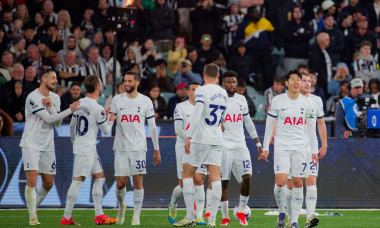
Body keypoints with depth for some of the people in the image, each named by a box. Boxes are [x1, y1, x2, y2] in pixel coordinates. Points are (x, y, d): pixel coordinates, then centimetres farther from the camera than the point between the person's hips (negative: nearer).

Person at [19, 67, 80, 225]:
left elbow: (58, 123, 3)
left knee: (48, 183, 8)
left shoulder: (55, 98, 9)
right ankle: (32, 216, -8)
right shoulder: (33, 97, -14)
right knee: (32, 180, -15)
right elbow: (49, 119, -18)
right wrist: (70, 110, -20)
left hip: (47, 146, 7)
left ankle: (34, 206, 31)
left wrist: (50, 106, -11)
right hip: (31, 145, -7)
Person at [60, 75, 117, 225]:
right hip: (87, 149, -9)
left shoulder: (79, 103, 6)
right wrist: (110, 120, 16)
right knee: (78, 180, -6)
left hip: (79, 145, 9)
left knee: (99, 177, 12)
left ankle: (99, 215, 10)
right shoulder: (98, 109, -16)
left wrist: (73, 141, 34)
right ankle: (66, 217, -6)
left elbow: (72, 125, 17)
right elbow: (106, 131, -4)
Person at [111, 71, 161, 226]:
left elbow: (152, 127, 7)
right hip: (121, 147, 1)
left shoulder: (145, 101, 4)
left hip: (138, 147, -1)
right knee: (120, 183, 0)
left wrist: (157, 150, 6)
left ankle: (136, 216, 1)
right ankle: (121, 206, 29)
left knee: (138, 182, -5)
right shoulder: (117, 100, 6)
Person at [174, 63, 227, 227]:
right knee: (215, 178, 1)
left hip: (200, 138, -5)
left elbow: (197, 114, -19)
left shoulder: (202, 91, -9)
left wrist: (189, 136, -20)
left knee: (187, 174, 5)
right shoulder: (223, 93, 11)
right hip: (217, 140, 5)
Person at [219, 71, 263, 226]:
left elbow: (249, 123, 21)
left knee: (247, 177, -10)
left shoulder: (241, 100, 13)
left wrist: (258, 144, 19)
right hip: (223, 147, -3)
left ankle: (241, 211, 7)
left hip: (240, 146, 3)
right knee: (223, 182, -3)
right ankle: (225, 217, 6)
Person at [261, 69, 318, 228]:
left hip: (300, 148, 2)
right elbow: (269, 124, 6)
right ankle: (281, 212, 11)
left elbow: (311, 128, 13)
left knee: (297, 183, -1)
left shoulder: (306, 103, 6)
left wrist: (314, 151, 10)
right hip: (281, 147, -2)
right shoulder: (277, 101, 1)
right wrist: (265, 148, 3)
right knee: (280, 182, -14)